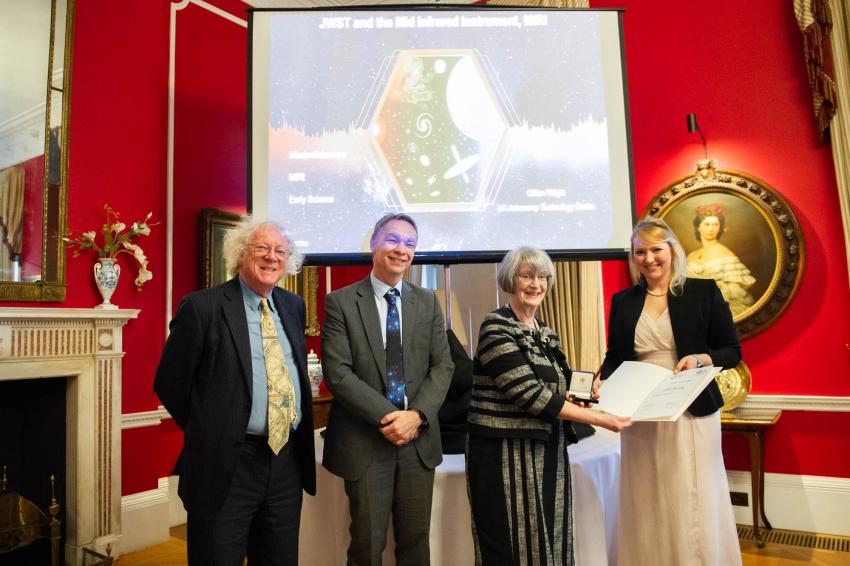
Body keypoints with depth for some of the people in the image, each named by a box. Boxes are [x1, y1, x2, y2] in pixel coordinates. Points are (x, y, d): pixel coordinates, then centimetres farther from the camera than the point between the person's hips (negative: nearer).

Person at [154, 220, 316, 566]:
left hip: (289, 461, 6)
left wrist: (297, 436, 11)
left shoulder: (294, 306, 8)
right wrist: (206, 432, 3)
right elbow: (169, 383, -4)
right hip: (227, 464, -5)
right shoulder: (202, 307, -10)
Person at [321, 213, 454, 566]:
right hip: (365, 441, -3)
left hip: (418, 439, 3)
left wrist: (417, 415, -13)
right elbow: (337, 373, -11)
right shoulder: (340, 302, -4)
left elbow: (442, 366, 2)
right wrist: (386, 417, -17)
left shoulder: (428, 303, 7)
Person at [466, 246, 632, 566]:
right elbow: (528, 394, -21)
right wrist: (598, 419, -18)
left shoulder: (546, 333, 11)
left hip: (547, 450, 8)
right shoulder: (496, 327, -13)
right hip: (506, 454, -7)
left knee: (549, 539, 13)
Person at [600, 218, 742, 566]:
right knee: (647, 501, 10)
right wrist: (603, 382, -9)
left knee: (693, 501, 4)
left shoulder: (703, 291, 0)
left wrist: (701, 359, -18)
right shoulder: (622, 301, 7)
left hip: (692, 412, -2)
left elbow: (732, 351, 2)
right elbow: (614, 357, 10)